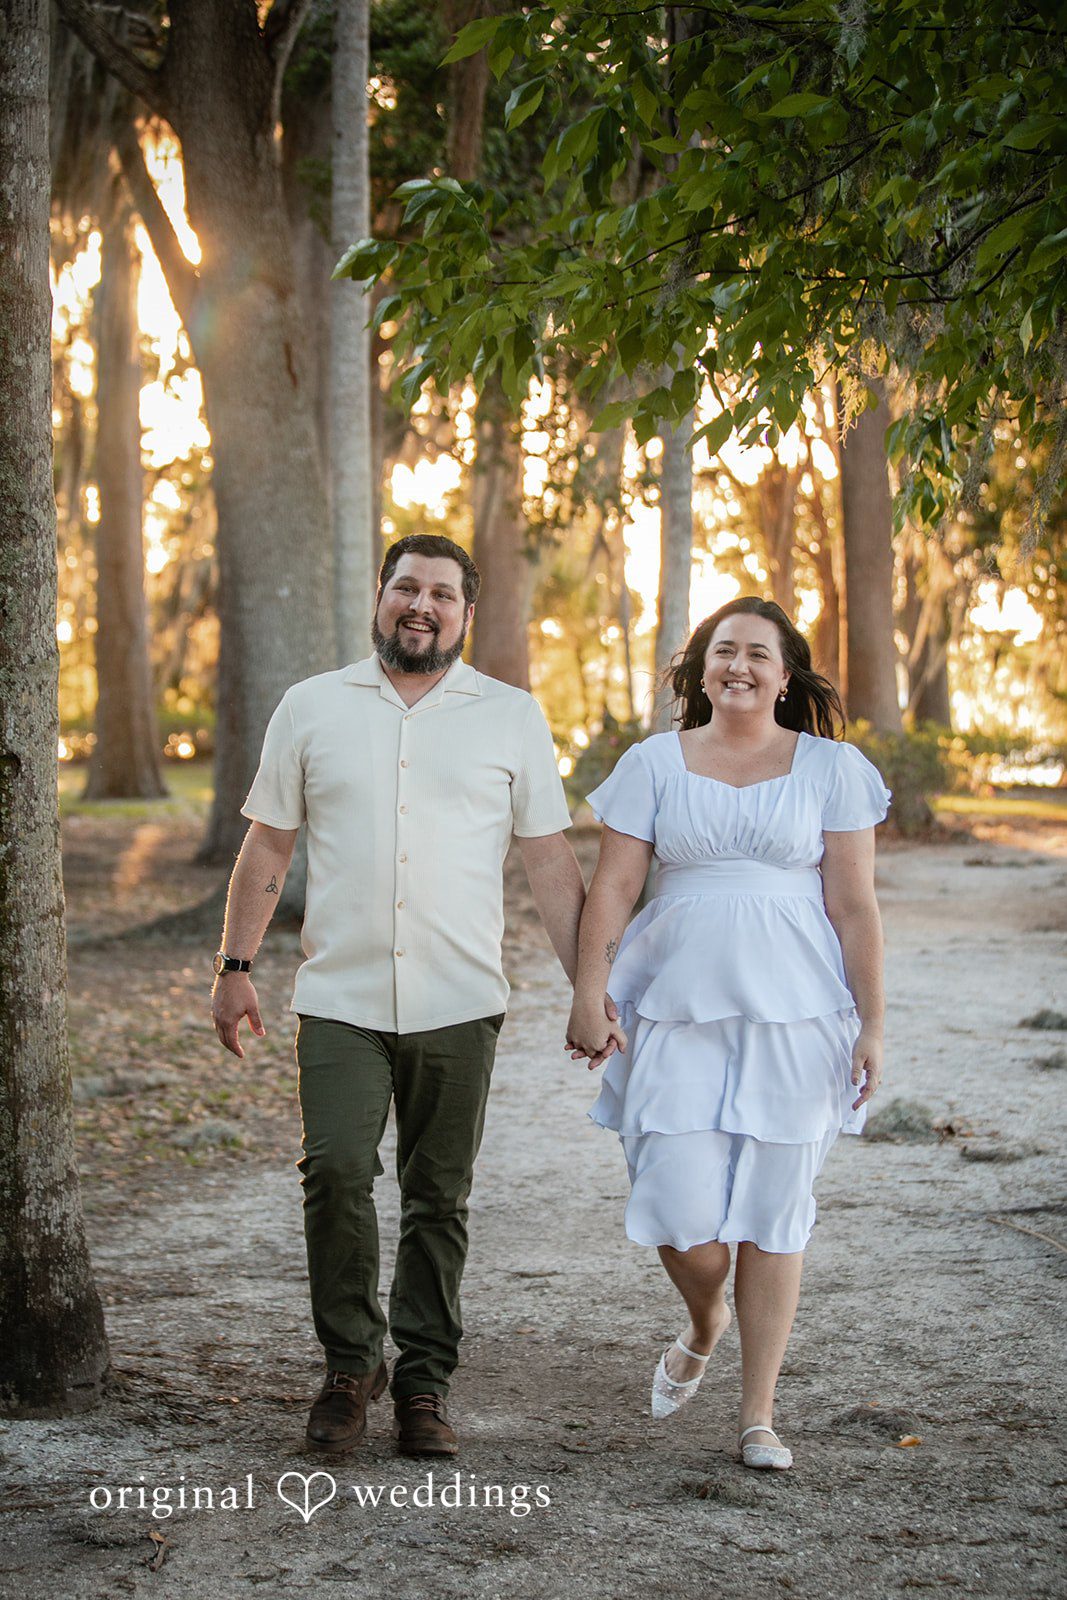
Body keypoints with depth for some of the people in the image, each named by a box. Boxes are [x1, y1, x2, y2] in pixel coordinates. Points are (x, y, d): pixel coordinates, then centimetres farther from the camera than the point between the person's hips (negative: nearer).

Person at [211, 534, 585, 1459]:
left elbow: (551, 862, 6)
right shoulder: (313, 707, 8)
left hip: (459, 1002, 0)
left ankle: (424, 1382, 17)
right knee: (336, 1174, -12)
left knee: (438, 1198, 4)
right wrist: (236, 967, 6)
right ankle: (350, 1365, 5)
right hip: (340, 999, 0)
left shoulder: (512, 717, 6)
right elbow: (268, 847, 11)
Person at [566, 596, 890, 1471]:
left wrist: (872, 1024, -2)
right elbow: (612, 888, 2)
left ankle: (759, 1413, 15)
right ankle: (703, 1328, 29)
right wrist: (588, 995, -7)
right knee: (680, 1209, -6)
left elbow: (855, 906, 2)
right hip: (678, 1013, 1)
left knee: (773, 1212, 2)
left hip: (794, 1015, 0)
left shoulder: (832, 768, 3)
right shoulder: (653, 765, 6)